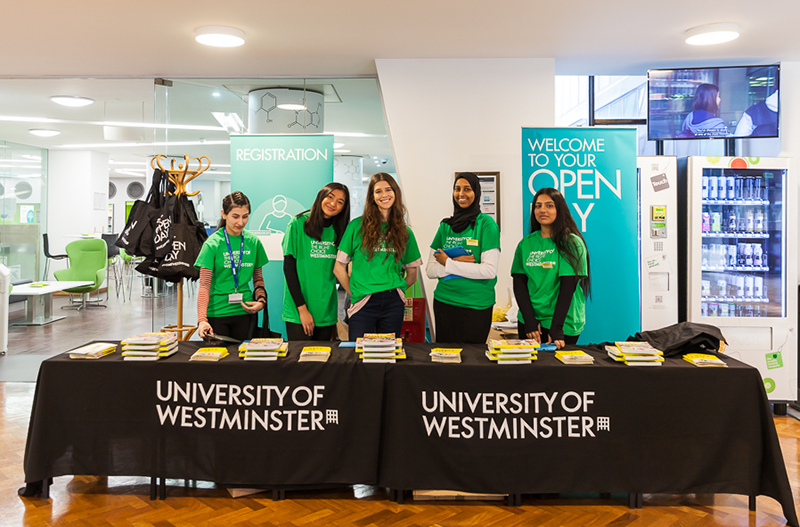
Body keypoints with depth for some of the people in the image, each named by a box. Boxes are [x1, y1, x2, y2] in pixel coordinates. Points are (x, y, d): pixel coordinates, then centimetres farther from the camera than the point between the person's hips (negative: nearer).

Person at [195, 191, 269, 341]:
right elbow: (204, 284, -11)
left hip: (245, 312, 3)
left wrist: (261, 300, -4)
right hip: (216, 313, -3)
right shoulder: (213, 243, -8)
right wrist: (202, 320, -21)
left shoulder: (254, 242, 4)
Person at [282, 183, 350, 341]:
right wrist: (302, 308, -12)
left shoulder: (338, 230, 8)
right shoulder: (298, 224, -5)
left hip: (327, 311, 4)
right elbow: (289, 267, -7)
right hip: (298, 310, -4)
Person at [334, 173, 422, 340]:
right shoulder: (357, 226, 2)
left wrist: (394, 289, 5)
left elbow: (412, 274, 15)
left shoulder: (405, 232, 11)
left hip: (394, 303, 2)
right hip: (364, 304, -2)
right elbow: (339, 268, 3)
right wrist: (355, 293, 2)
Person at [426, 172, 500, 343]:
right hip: (444, 302, 4)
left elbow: (489, 270, -15)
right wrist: (458, 262, -15)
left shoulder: (486, 224, -6)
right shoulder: (445, 225, 6)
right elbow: (430, 270, 2)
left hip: (477, 306, -3)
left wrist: (448, 263, -13)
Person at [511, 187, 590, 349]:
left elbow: (568, 287, -13)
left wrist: (556, 328, -20)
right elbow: (519, 283, 1)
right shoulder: (526, 244, 6)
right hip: (529, 320, 4)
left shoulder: (572, 243, -6)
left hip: (563, 324, -4)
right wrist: (529, 320, -11)